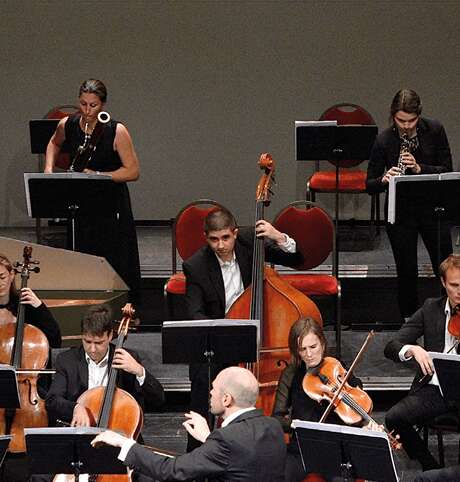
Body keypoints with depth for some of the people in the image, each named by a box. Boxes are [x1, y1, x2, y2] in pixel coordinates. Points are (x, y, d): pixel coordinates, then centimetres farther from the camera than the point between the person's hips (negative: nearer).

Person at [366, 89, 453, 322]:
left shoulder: (434, 131, -9)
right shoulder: (384, 140, -11)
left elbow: (447, 170, -6)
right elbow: (370, 186, -6)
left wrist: (419, 168, -22)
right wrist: (384, 180, -29)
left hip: (432, 209, 1)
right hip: (400, 214, -1)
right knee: (406, 272, 4)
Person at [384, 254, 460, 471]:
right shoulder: (431, 309, 9)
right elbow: (391, 348, 3)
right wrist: (412, 349, -18)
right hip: (434, 388, 3)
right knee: (394, 418, -22)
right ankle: (432, 469, -2)